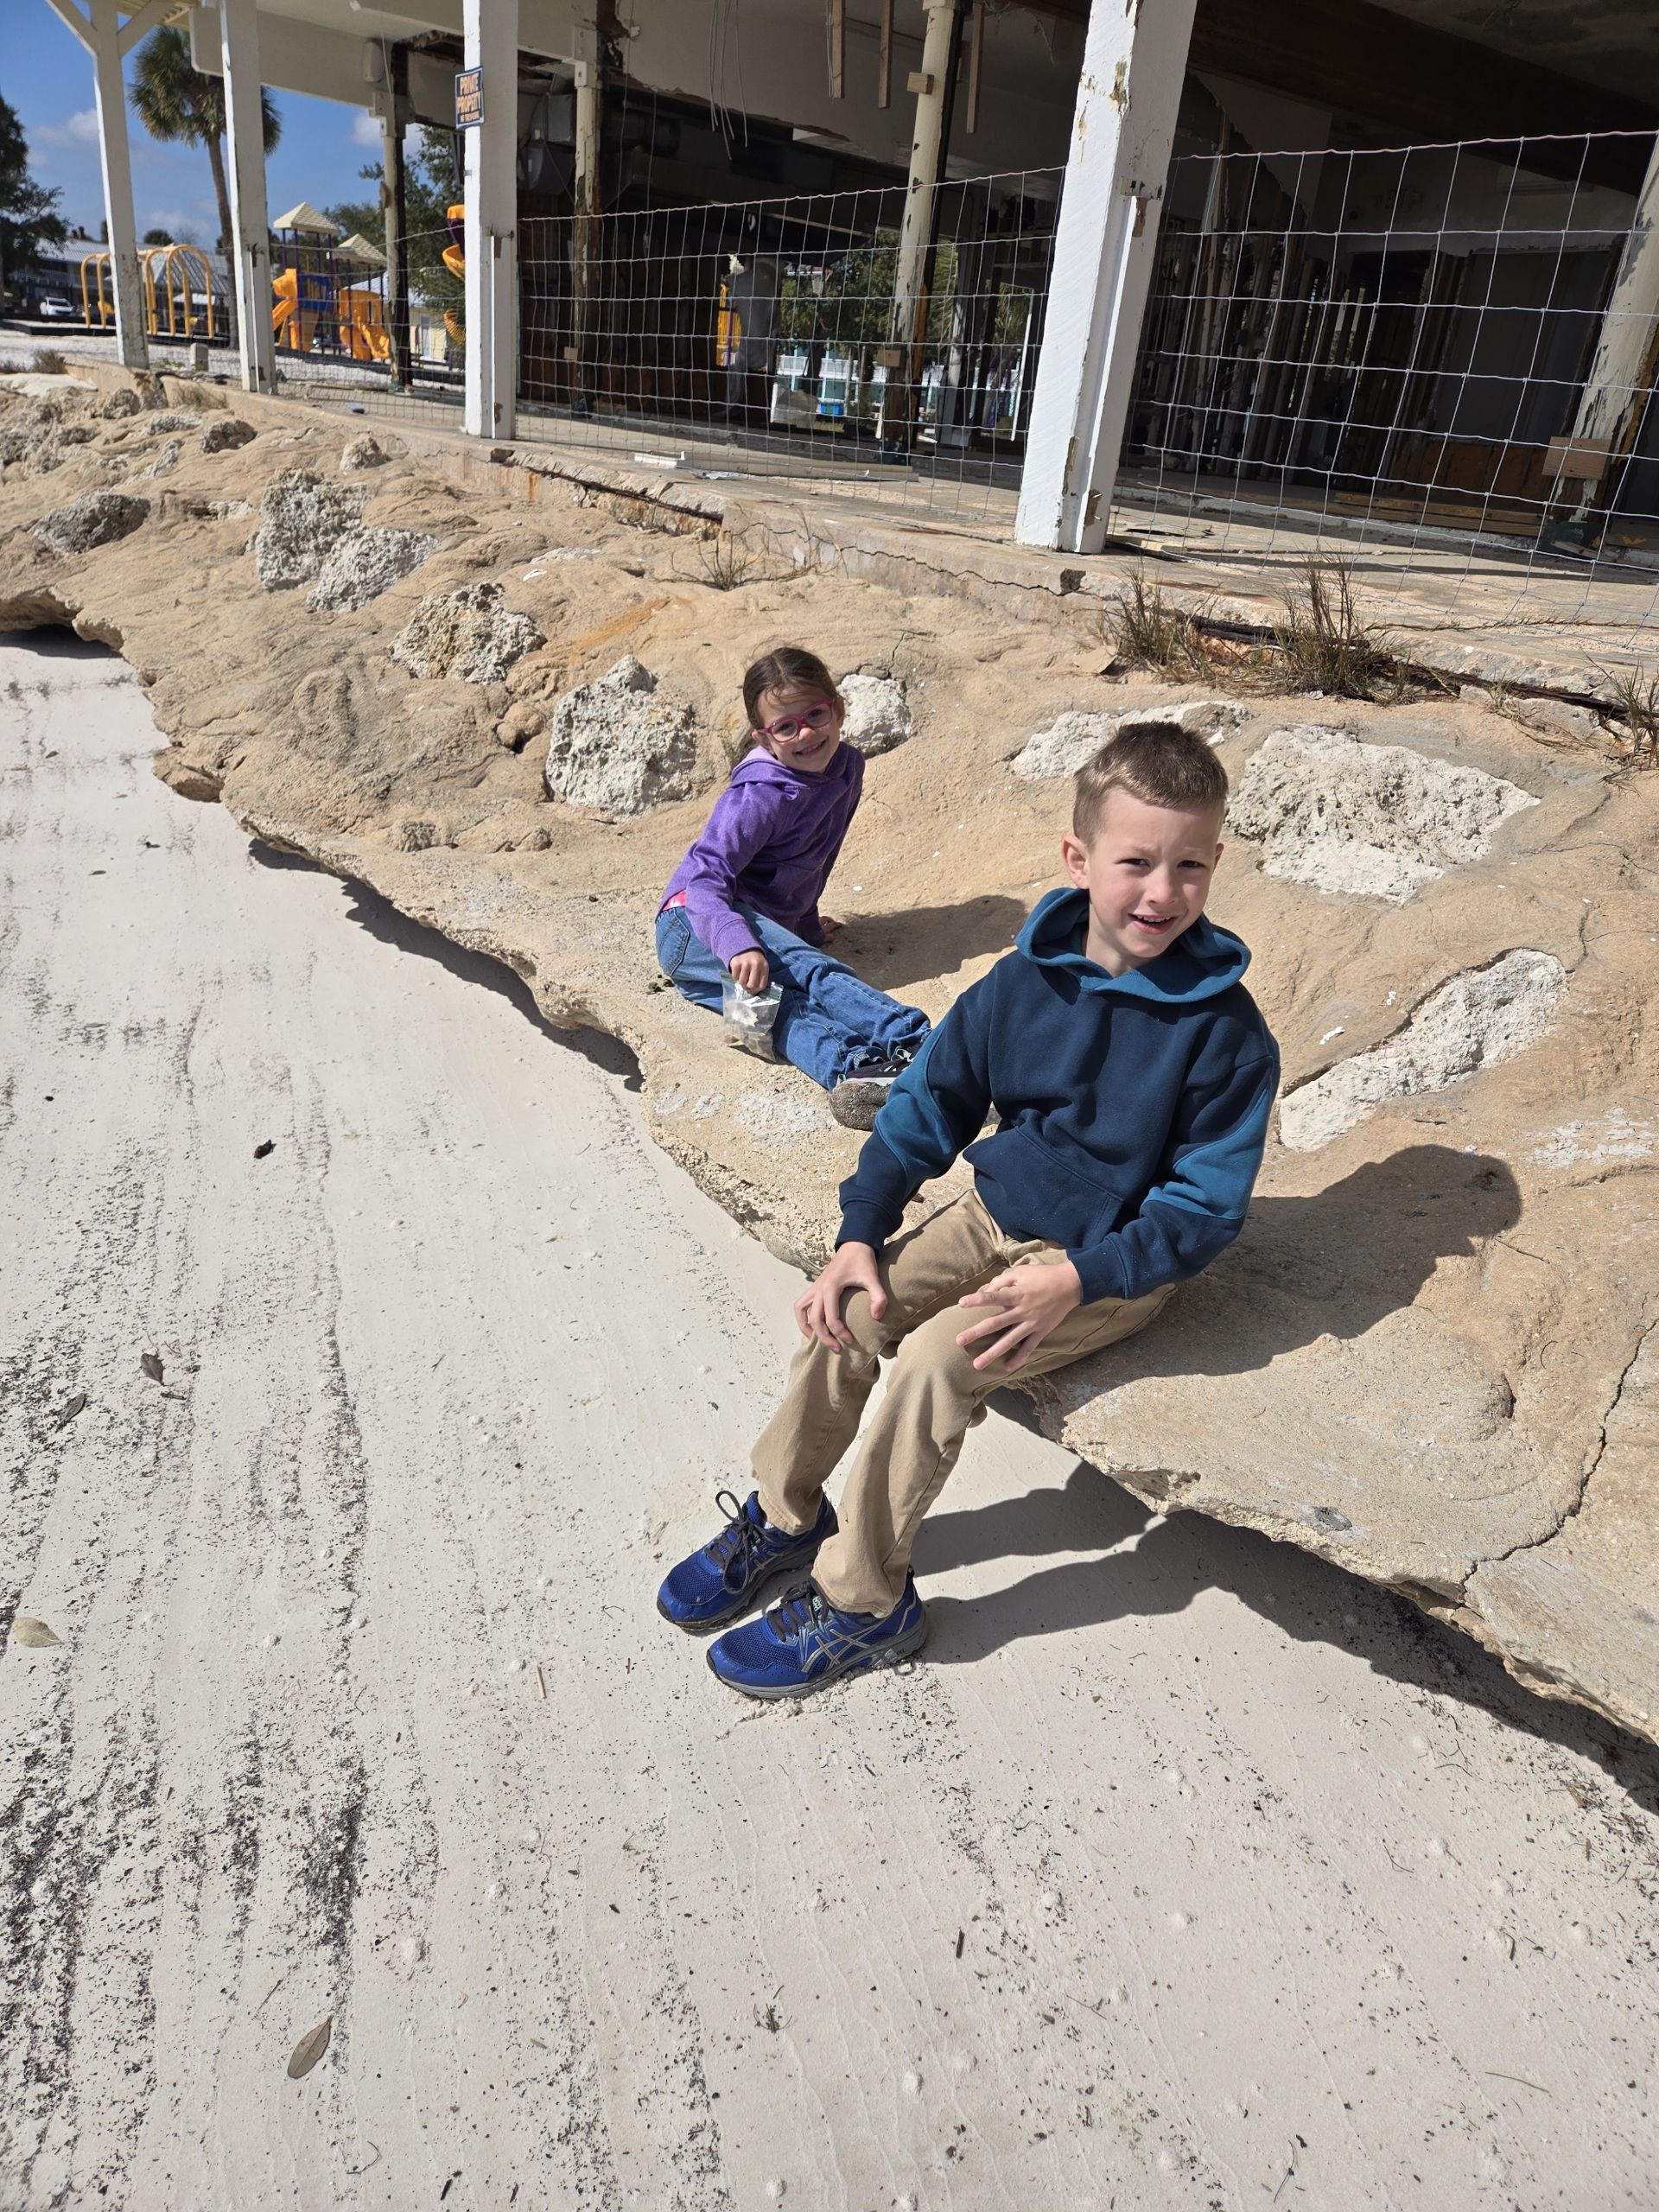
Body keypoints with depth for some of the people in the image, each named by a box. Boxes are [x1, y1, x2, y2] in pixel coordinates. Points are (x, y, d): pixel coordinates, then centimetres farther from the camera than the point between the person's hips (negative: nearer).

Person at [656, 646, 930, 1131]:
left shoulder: (847, 767, 6)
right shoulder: (759, 795, -18)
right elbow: (704, 877, -26)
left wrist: (805, 922, 28)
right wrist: (738, 945, -42)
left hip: (766, 927, 7)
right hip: (693, 925, -7)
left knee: (788, 1004, -28)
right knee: (814, 972, -33)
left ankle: (850, 1073, -55)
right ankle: (913, 1043, -50)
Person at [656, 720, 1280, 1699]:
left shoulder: (1224, 1026, -18)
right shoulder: (1025, 980, -5)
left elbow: (1206, 1205, -15)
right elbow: (929, 1102, 2)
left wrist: (1077, 1281, -25)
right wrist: (861, 1233, -6)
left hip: (1116, 1264, -5)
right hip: (996, 1213, 5)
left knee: (934, 1361, -23)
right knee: (846, 1315, -12)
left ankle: (862, 1602, -2)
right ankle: (785, 1516, 14)